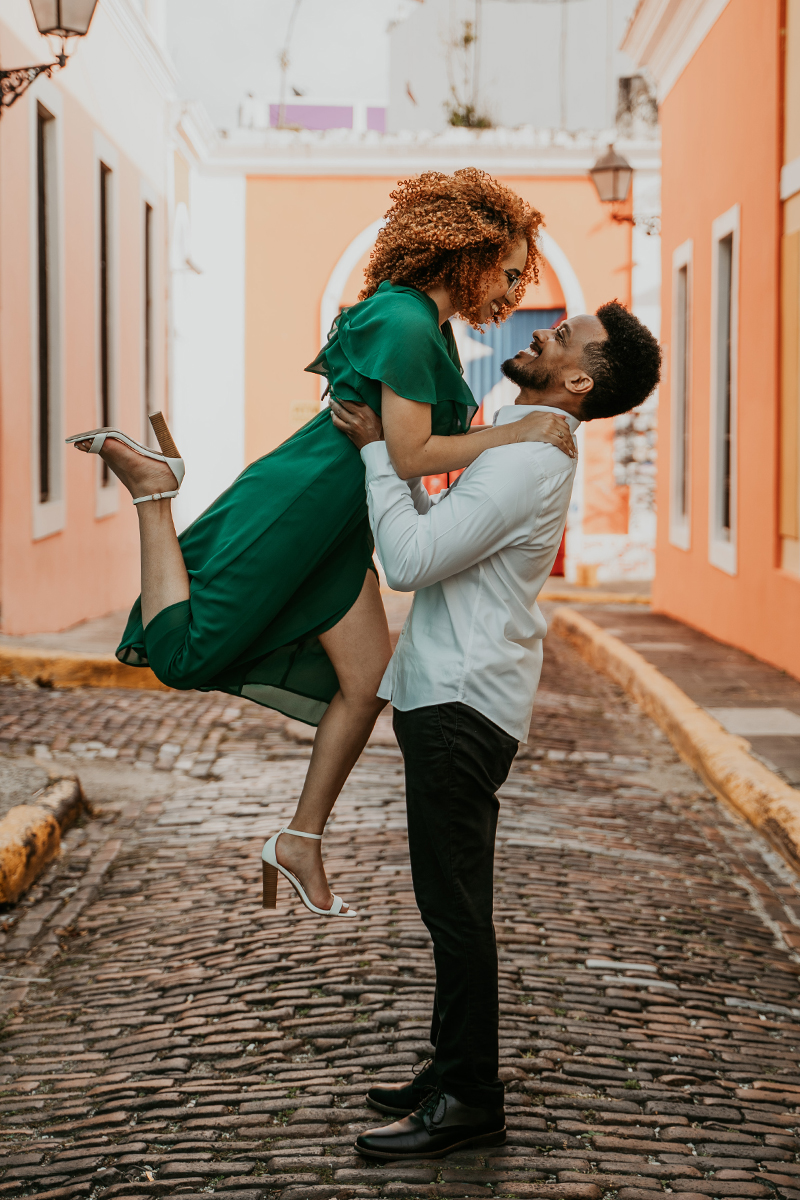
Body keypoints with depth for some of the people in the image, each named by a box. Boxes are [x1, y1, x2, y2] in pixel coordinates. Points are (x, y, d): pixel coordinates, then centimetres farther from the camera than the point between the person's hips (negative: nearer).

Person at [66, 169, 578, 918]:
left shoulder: (430, 328, 10)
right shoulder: (406, 325, -22)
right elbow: (409, 455, -25)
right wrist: (518, 434, -23)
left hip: (337, 526, 10)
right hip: (292, 509, -10)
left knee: (367, 682, 8)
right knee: (182, 655, -6)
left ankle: (301, 844, 17)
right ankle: (150, 485, 10)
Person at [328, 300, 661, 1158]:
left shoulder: (526, 462, -18)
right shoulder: (519, 445, 15)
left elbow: (409, 558, -21)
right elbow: (433, 533, 23)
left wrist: (376, 449, -13)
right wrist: (381, 454, 18)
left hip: (461, 707, -10)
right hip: (450, 696, 10)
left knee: (453, 903, -5)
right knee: (454, 901, 16)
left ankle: (468, 1102, 2)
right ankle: (454, 1072, 25)